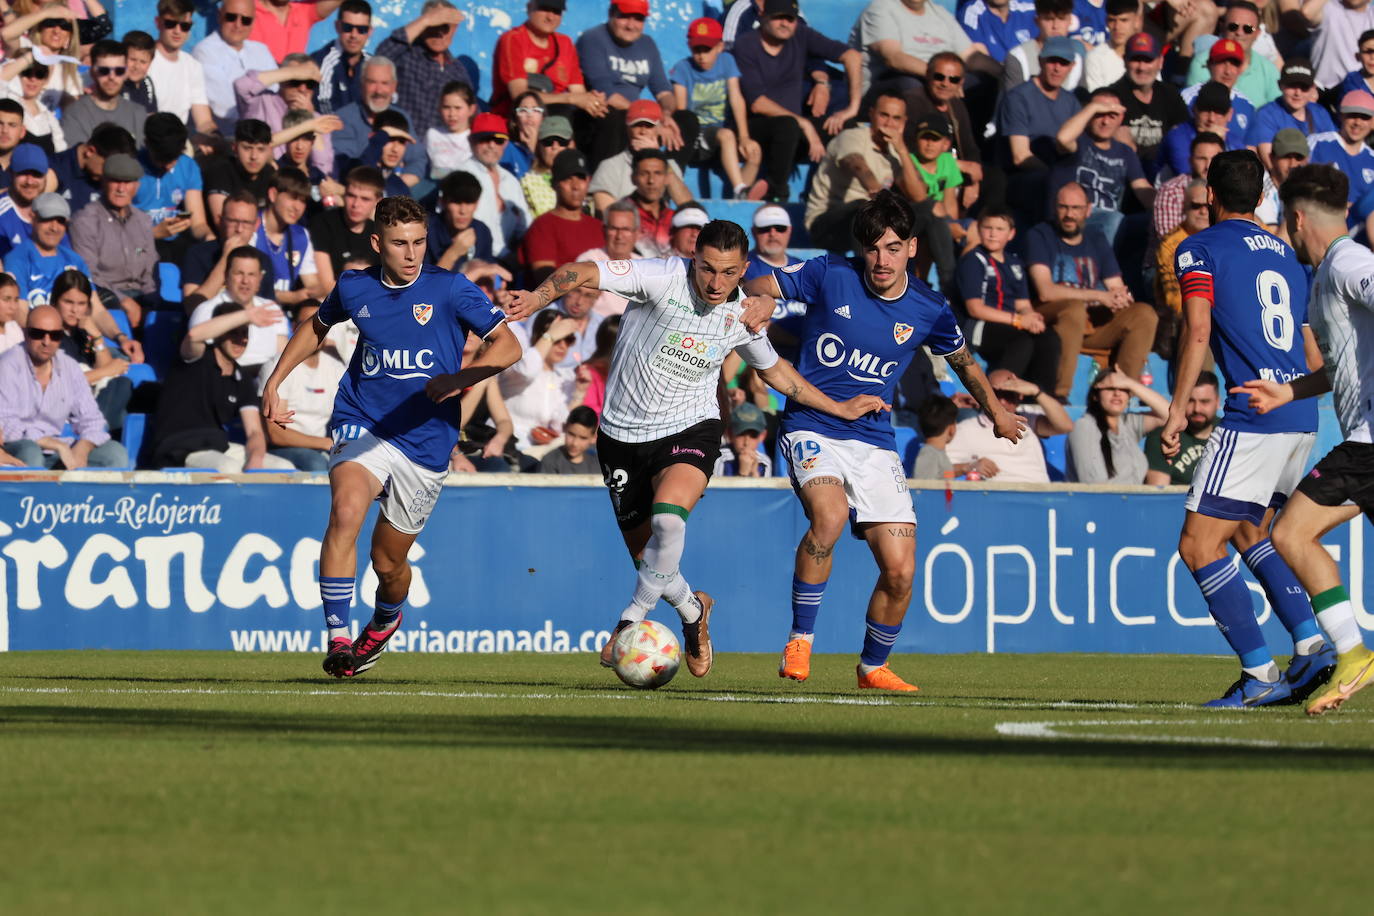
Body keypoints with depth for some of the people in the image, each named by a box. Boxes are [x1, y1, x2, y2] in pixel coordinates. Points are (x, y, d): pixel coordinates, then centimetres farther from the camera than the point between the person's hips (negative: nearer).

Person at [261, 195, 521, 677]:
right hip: (362, 425, 0)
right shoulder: (354, 288, 2)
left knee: (389, 561, 9)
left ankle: (386, 620, 47)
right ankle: (338, 639, -28)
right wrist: (274, 382, 15)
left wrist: (458, 380, -20)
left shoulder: (450, 289, -6)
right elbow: (317, 326, 24)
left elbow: (508, 345, -4)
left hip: (425, 442, 0)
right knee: (346, 510, -31)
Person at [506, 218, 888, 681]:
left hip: (690, 430, 0)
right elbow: (583, 272, -26)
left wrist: (840, 408, 20)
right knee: (645, 555, 7)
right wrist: (538, 297, -46)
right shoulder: (664, 278, -17)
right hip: (624, 431, 0)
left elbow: (773, 369, 18)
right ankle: (692, 609, 39)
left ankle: (631, 622, -16)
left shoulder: (742, 313, -3)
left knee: (668, 519, -31)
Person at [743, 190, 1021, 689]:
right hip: (812, 428, -3)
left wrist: (996, 412, 32)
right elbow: (758, 290, 3)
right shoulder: (830, 275, -7)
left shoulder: (928, 310, 0)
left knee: (900, 572, -5)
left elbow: (963, 360, 20)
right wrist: (759, 305, -21)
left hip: (874, 441, 3)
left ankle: (873, 666, 22)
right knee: (829, 516, -34)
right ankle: (800, 640, -17)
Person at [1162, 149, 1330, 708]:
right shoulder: (1287, 256, 20)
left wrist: (1178, 410, -14)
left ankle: (1260, 673, -9)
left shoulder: (1200, 249, 0)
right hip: (1302, 420, 8)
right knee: (1249, 533, 25)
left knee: (1199, 545, -3)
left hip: (1254, 419, -8)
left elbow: (1198, 332, -14)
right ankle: (1310, 643, 11)